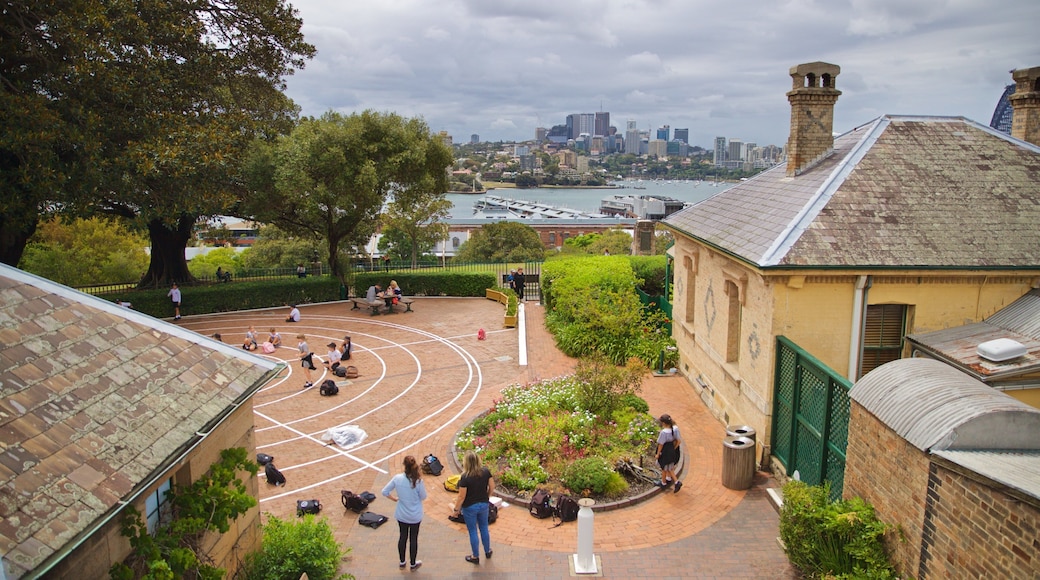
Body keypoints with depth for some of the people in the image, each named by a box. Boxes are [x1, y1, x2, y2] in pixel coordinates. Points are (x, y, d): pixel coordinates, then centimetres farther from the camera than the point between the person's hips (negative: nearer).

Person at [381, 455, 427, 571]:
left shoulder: (397, 478, -16)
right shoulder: (418, 481, -24)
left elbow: (384, 492, -8)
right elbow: (423, 497, -10)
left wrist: (394, 499, 7)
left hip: (401, 515, 2)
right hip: (415, 516, -2)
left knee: (403, 536, 21)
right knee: (413, 538, 15)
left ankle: (402, 562, 37)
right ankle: (413, 564, 31)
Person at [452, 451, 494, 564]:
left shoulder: (465, 477, -27)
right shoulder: (485, 471, -14)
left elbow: (461, 496, -20)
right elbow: (492, 487, -3)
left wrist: (456, 509, -4)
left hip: (470, 507, -4)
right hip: (484, 504, 4)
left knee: (473, 531, 13)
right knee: (484, 528, 24)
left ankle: (475, 557, 28)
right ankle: (487, 551, 40)